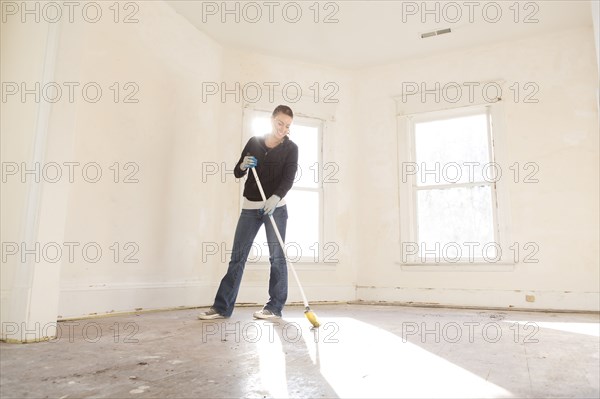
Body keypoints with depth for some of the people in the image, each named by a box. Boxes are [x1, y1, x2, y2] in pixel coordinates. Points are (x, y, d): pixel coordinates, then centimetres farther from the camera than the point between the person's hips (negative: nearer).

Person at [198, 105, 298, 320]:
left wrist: (275, 198, -31)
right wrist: (243, 165, -13)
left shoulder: (291, 148, 0)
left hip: (276, 207, -3)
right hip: (250, 207, 3)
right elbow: (237, 173, 10)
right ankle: (222, 306, 6)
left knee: (276, 256, -2)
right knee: (237, 255, 2)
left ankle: (275, 307, 7)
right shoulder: (254, 142, 7)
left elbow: (289, 178, -14)